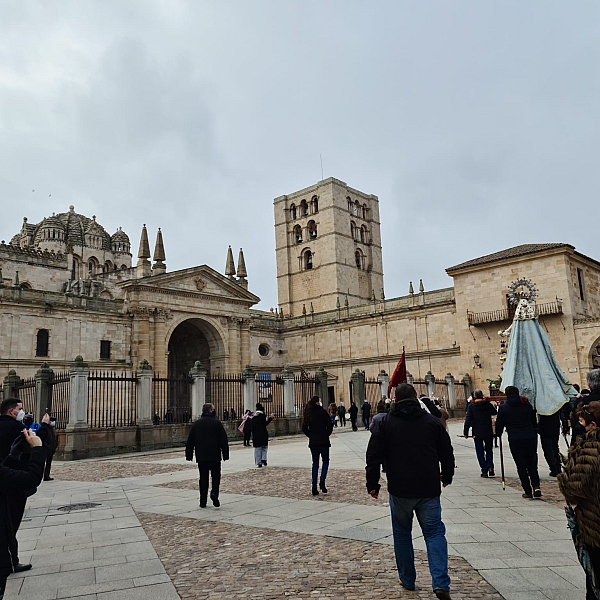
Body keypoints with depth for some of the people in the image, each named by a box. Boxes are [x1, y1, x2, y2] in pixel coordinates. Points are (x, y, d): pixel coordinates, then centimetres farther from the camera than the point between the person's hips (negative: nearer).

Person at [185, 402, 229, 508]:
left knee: (203, 478, 8)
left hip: (201, 457, 3)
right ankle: (214, 493, -15)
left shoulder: (196, 424, 7)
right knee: (216, 476, 8)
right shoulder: (216, 422, -5)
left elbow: (190, 441, 10)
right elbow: (223, 440, -6)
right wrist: (225, 454, 0)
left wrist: (189, 455, 16)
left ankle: (203, 502, 9)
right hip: (215, 456, -3)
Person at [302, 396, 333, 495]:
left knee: (315, 464, 11)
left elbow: (304, 428, 4)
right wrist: (326, 434, 1)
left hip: (313, 442, 4)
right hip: (323, 441, -4)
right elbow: (330, 425, -14)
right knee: (325, 461, 12)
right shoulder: (322, 412, -11)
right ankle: (322, 481, -7)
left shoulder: (308, 413, 3)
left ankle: (314, 487, 8)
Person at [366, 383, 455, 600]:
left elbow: (374, 456, -2)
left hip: (399, 489, -1)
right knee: (434, 533, 8)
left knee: (402, 533, 16)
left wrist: (372, 484, 7)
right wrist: (447, 476, 26)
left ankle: (407, 580, 24)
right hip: (429, 489, 1)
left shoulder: (386, 423, -1)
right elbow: (447, 452, 11)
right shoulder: (432, 421, 4)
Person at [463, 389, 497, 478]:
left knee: (480, 452, 6)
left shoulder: (471, 406, -6)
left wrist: (466, 432, -3)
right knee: (489, 450, 17)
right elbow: (495, 413, 16)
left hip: (477, 433, -1)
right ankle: (490, 467, 0)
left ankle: (484, 471, 3)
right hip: (488, 432, 1)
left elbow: (468, 420, -8)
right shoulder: (487, 404, -3)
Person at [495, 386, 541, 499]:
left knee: (521, 466, 5)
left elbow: (499, 424, 4)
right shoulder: (526, 404, 7)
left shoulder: (503, 407, -1)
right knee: (532, 464, 14)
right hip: (530, 437, 3)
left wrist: (498, 433, 22)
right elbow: (534, 421, 16)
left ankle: (528, 491, 6)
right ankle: (536, 486, -3)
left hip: (515, 440, -2)